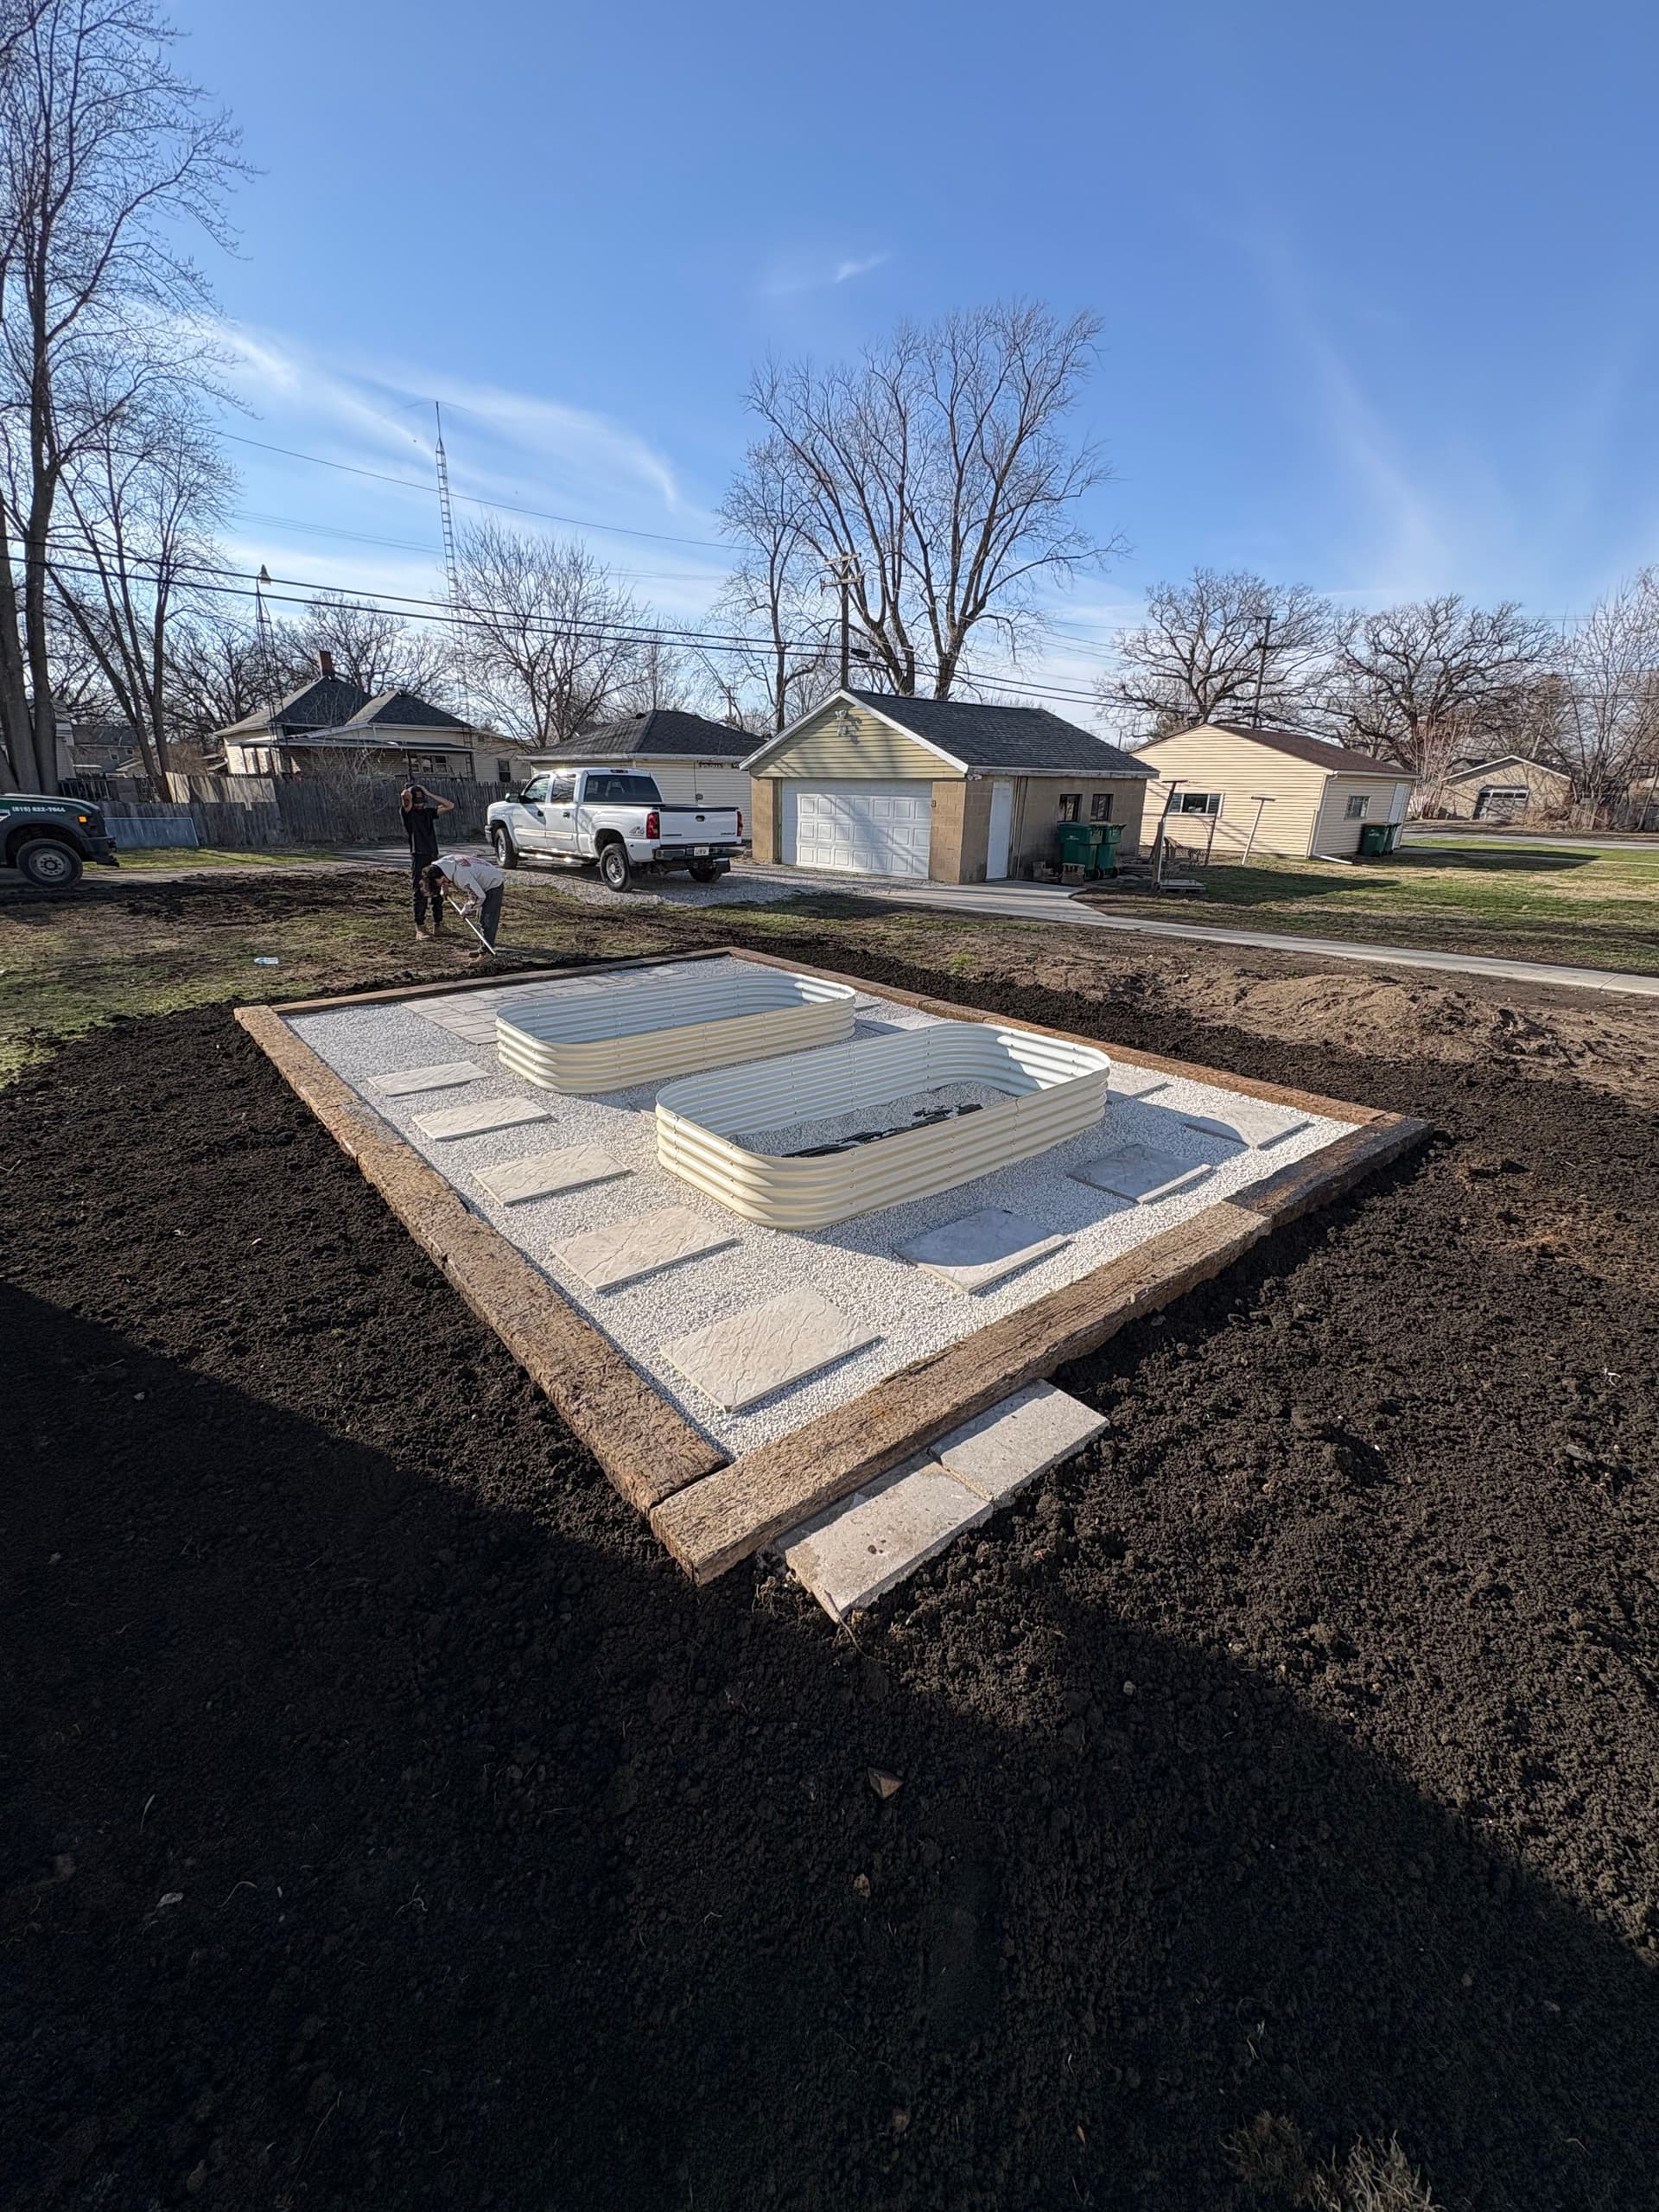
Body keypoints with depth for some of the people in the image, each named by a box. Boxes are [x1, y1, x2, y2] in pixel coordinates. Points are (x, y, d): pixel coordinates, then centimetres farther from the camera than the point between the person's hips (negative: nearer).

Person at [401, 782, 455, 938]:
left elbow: (450, 805, 9)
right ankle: (420, 929, -1)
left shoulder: (429, 812, 13)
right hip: (418, 858, -5)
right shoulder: (408, 813, -2)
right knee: (421, 894, -5)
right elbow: (405, 795, -20)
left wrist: (429, 794, 5)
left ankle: (438, 926, 16)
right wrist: (410, 791, 3)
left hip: (433, 857, 5)